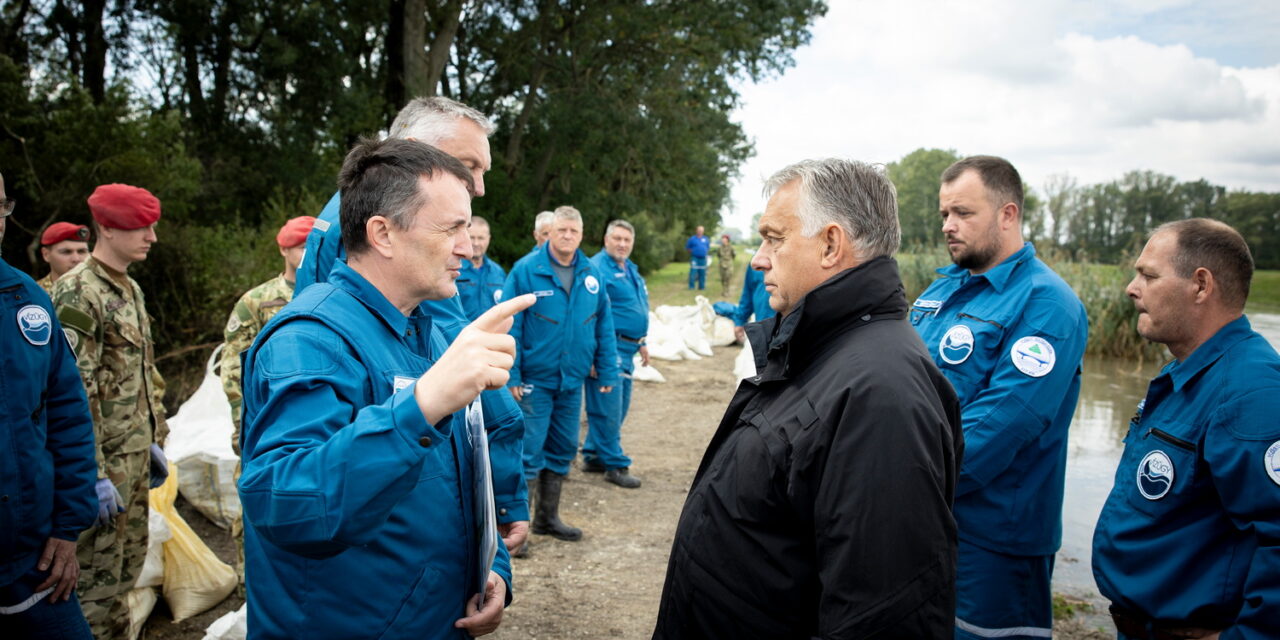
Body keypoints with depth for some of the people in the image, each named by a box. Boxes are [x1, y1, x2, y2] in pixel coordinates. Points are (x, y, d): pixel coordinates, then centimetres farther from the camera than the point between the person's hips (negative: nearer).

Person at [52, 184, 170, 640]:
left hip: (135, 457, 9)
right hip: (104, 462, -9)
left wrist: (155, 440, 18)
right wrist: (94, 475, -21)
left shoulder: (130, 288, 12)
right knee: (98, 581, 1)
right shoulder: (77, 292, -15)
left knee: (129, 566, 17)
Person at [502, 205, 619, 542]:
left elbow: (604, 326, 8)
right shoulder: (526, 270, -10)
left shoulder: (591, 274, 4)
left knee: (562, 450, 15)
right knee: (529, 451, -3)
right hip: (535, 379, -5)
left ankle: (548, 516, 31)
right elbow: (509, 326, -11)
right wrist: (511, 375, -15)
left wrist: (607, 371, 5)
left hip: (573, 379, 5)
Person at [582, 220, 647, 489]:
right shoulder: (597, 269, -13)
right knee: (608, 408, -3)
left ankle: (593, 456, 27)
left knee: (619, 407, 15)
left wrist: (641, 343, 25)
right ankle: (615, 465, 8)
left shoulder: (631, 270, 17)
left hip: (626, 349, 10)